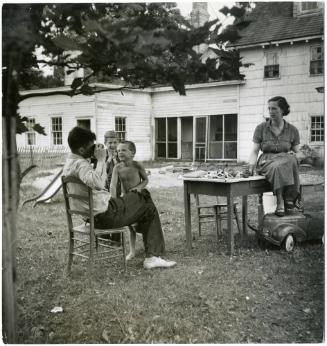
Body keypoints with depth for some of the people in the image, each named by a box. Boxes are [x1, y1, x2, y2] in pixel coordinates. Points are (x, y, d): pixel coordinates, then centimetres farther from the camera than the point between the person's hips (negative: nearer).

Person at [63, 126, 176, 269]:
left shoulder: (70, 162, 9)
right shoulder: (80, 164, -24)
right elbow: (98, 183, -44)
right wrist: (101, 159, -29)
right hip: (105, 216, -11)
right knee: (150, 209, 6)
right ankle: (152, 256, 14)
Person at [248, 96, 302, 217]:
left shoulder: (292, 130, 10)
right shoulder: (261, 128, 8)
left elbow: (297, 152, 13)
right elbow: (255, 150, 4)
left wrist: (293, 154, -11)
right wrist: (251, 165, -15)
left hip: (287, 162, 1)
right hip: (266, 162, -1)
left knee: (290, 160, -36)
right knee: (278, 167, -38)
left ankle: (289, 199, -36)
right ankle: (280, 202, -39)